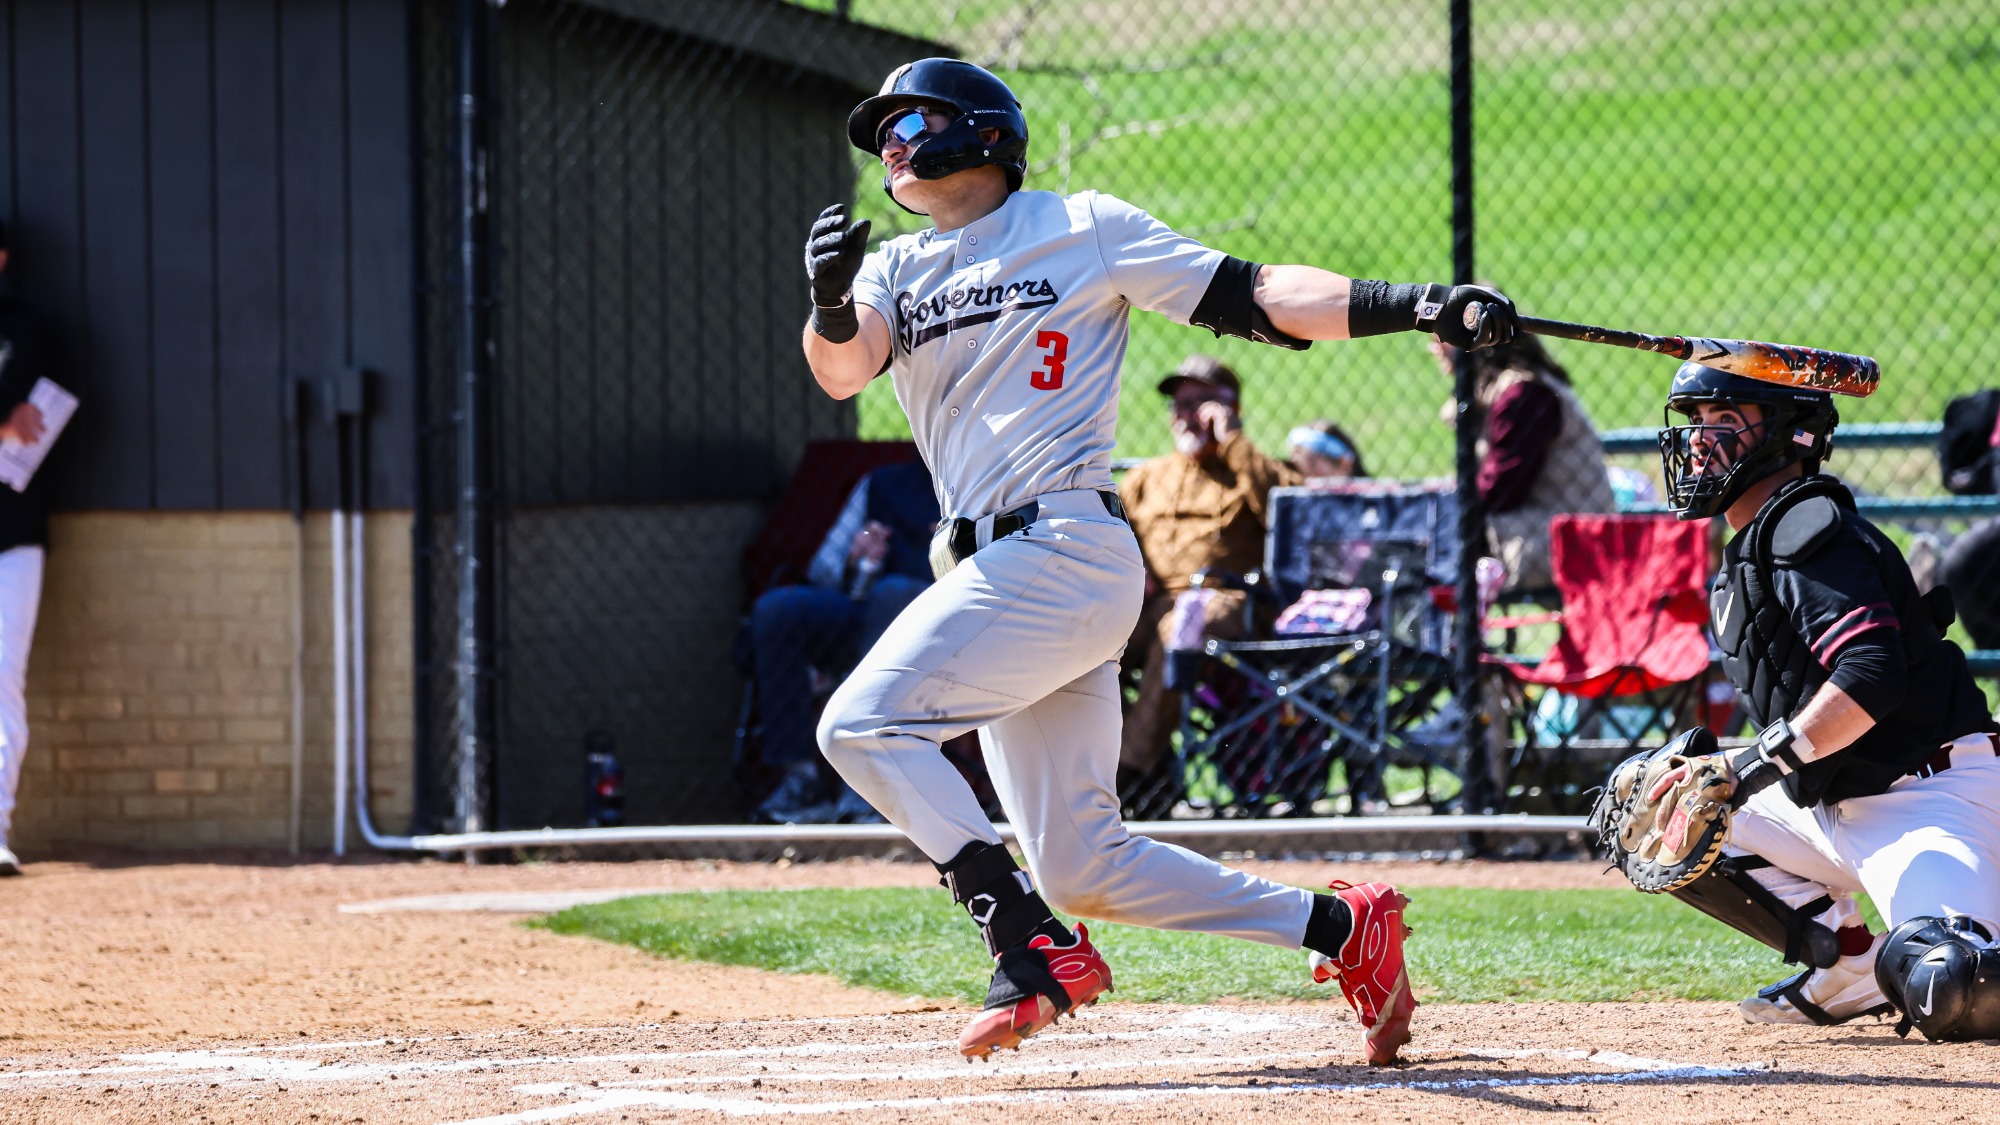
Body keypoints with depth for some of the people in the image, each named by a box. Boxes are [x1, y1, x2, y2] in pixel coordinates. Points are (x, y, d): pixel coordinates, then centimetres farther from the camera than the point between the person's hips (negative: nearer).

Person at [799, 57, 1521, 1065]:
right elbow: (842, 369, -1)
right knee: (1081, 867, 5)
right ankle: (1343, 930, 13)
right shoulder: (898, 271, 19)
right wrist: (832, 306, -25)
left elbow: (1250, 297, 0)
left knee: (862, 723, -20)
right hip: (997, 569, 7)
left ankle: (1034, 948, -18)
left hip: (1062, 549, -7)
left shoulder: (1079, 229, 4)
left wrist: (1415, 304, -11)